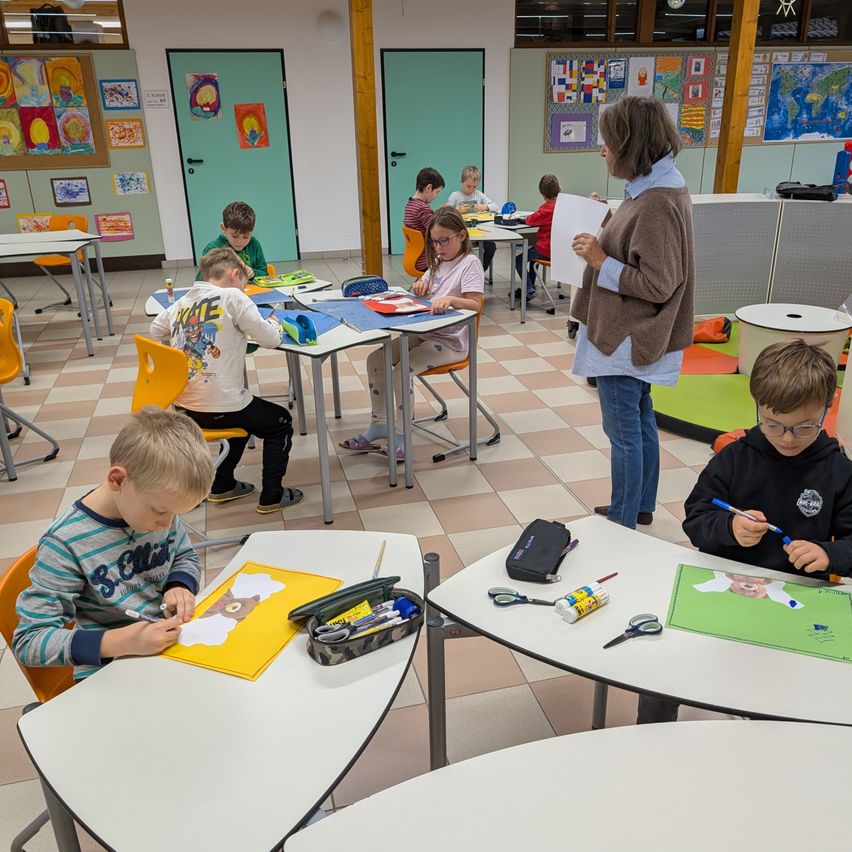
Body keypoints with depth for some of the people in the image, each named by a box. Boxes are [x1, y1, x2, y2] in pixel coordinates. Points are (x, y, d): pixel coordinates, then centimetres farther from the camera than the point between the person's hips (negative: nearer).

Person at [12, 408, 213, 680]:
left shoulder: (159, 502, -3)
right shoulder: (66, 543, -18)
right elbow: (28, 641, -16)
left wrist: (180, 586, -7)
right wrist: (121, 641, -28)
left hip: (173, 643, 4)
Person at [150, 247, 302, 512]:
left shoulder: (181, 303, 8)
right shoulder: (232, 297, -10)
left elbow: (155, 332, 21)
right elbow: (270, 340, -9)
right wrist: (274, 324, 12)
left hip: (183, 407, 7)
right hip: (219, 408, -7)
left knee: (247, 414, 34)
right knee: (281, 423, 18)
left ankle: (223, 486, 38)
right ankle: (271, 496, 18)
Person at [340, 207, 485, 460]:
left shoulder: (470, 263, -10)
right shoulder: (439, 262, 15)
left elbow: (475, 304, -22)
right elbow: (422, 290, 27)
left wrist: (450, 299, -41)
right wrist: (420, 285, 3)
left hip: (450, 341, -9)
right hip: (423, 333, 9)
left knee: (402, 371, -26)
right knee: (375, 359, -4)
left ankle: (401, 437, -12)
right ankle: (379, 424, 4)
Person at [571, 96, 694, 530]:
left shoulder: (657, 204, -23)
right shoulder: (658, 186, 8)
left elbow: (657, 284, -25)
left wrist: (601, 262, -21)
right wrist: (608, 226, 7)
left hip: (627, 338, -11)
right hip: (632, 334, 11)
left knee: (624, 431, 1)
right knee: (640, 420, 20)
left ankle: (622, 525, 16)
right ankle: (640, 506, 36)